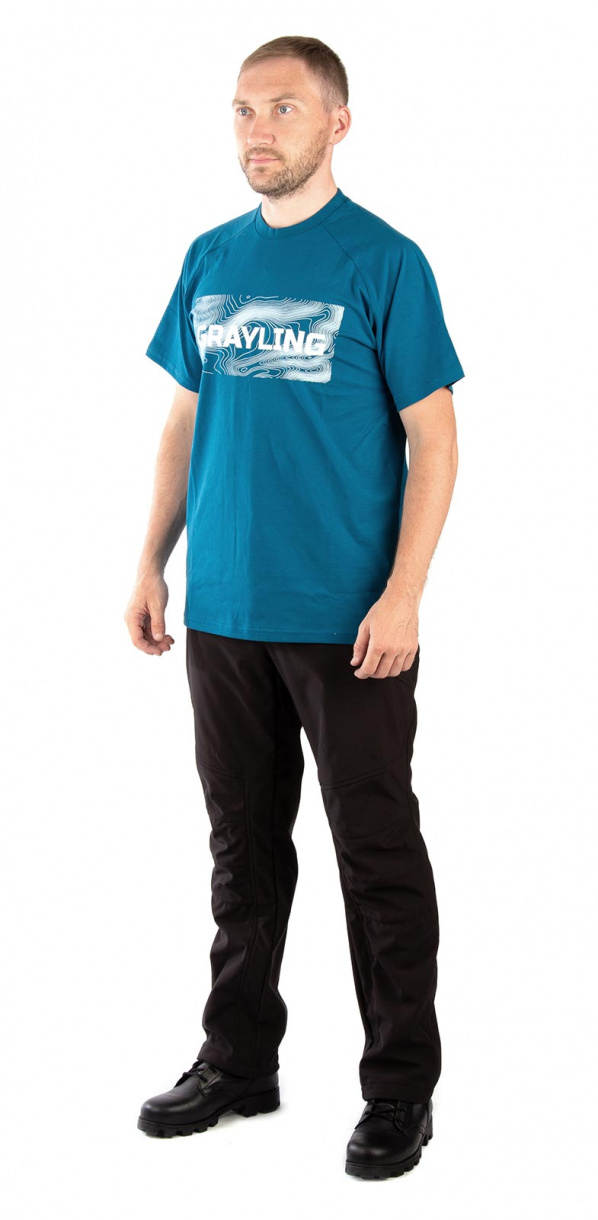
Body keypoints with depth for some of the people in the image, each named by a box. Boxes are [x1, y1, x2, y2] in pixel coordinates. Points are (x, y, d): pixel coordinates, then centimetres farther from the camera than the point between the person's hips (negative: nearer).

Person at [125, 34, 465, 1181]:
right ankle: (239, 1061, 29)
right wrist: (152, 564, 10)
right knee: (244, 842, 15)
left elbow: (432, 439, -8)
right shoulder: (211, 258, 10)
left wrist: (402, 595, -16)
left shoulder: (383, 261, -6)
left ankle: (399, 1090, 16)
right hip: (225, 612, 5)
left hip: (347, 622, -5)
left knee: (377, 854, 3)